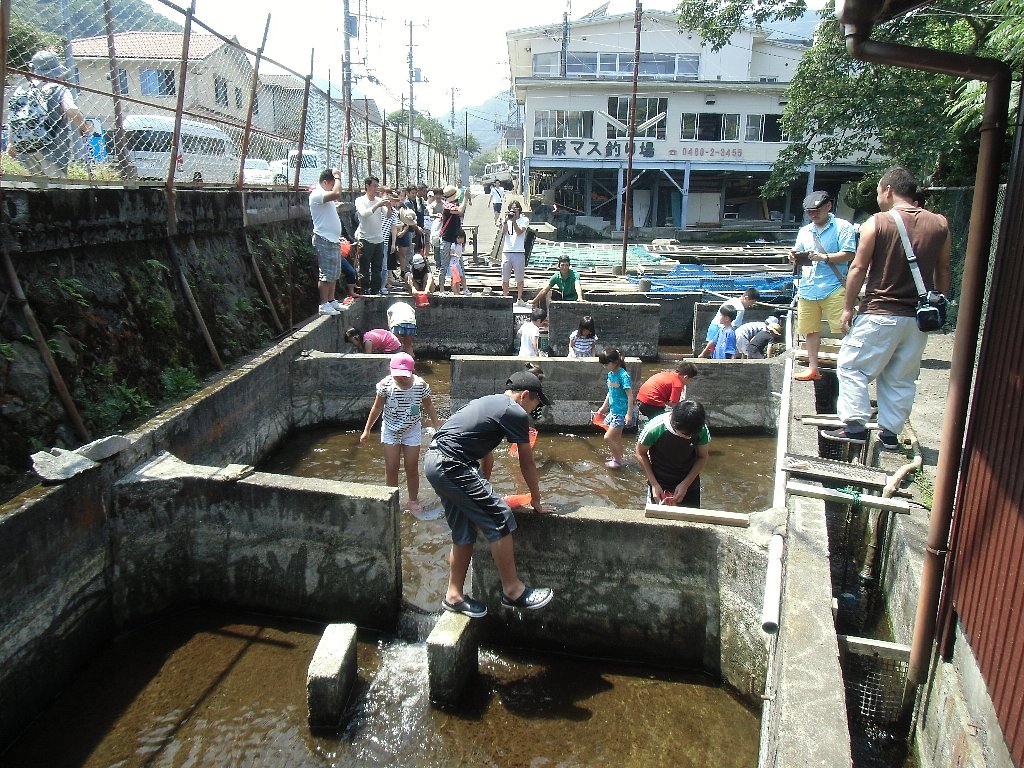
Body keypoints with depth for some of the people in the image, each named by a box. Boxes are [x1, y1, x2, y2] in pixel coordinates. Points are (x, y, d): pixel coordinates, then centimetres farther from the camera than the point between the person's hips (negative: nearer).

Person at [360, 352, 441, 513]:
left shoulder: (420, 385, -15)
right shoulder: (386, 384, -15)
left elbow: (428, 406, 1)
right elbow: (377, 407, -2)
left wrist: (438, 427, 1)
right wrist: (367, 430, 2)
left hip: (412, 431, 0)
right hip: (390, 431, 0)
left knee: (412, 469, 7)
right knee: (391, 469, 3)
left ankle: (413, 500, 25)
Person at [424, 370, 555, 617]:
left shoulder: (487, 402, 23)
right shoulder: (516, 413, -4)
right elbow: (527, 463, 4)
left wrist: (484, 491, 38)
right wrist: (536, 502, 15)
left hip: (433, 462, 10)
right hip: (452, 465, -10)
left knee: (464, 532, 16)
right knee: (500, 519, -4)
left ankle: (454, 596, 23)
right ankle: (513, 591, 4)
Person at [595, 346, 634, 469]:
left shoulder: (623, 375, -19)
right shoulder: (610, 374, 5)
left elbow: (630, 396, -19)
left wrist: (629, 414, -21)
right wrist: (604, 406, 22)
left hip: (621, 412, -8)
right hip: (613, 410, 8)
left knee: (608, 437, -9)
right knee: (616, 437, 18)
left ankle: (618, 460, 8)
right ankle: (619, 458, 32)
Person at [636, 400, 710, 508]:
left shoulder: (701, 430, -22)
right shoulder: (654, 429, -28)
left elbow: (702, 457, -5)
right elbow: (641, 453, -10)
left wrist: (685, 484, -13)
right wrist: (654, 484, -13)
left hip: (689, 484, 2)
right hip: (659, 487, -1)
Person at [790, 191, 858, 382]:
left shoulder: (842, 227, 0)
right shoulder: (805, 231, 19)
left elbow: (848, 254, -9)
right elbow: (798, 254, 24)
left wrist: (824, 257, -21)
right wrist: (794, 257, 0)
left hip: (833, 288, -6)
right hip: (807, 289, 6)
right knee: (810, 330, 9)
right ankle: (813, 368, 18)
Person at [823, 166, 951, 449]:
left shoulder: (877, 222, -8)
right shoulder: (939, 225, 5)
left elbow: (859, 269, -7)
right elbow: (943, 272, 11)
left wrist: (848, 308, 1)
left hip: (880, 315, -5)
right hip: (918, 318, 5)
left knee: (852, 367, 7)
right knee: (901, 379, 12)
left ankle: (854, 426, 2)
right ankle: (890, 432, 17)